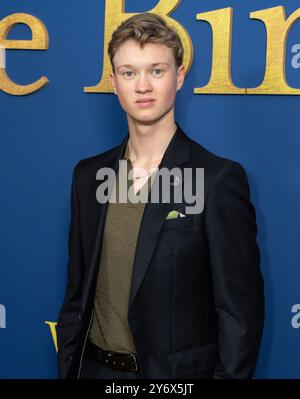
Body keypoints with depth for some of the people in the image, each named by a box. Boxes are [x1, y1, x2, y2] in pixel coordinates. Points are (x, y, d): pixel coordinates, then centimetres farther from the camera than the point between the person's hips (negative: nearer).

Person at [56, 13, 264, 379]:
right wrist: (67, 367, 5)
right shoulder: (89, 175, 2)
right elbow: (77, 291, 8)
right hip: (95, 367, 4)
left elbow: (240, 311, -13)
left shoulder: (219, 180, -14)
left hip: (177, 374, -4)